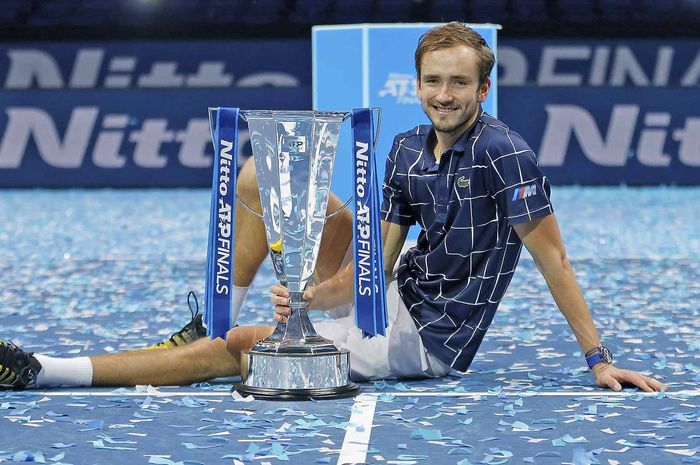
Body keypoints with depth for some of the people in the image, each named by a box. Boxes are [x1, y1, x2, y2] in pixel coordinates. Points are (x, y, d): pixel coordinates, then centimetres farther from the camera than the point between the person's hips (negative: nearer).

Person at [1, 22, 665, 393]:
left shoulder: (504, 153, -15)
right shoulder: (407, 149, 5)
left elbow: (552, 257, -14)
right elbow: (380, 258, 3)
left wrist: (599, 359, -16)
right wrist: (315, 293, -16)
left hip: (427, 340, -7)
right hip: (394, 299, 7)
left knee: (233, 349, -14)